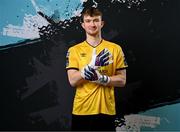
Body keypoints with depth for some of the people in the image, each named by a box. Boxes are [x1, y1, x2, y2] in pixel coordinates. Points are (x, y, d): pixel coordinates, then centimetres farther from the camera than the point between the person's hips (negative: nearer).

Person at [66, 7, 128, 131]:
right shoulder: (74, 50, 1)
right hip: (82, 110, 0)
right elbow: (73, 81, -8)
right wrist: (93, 64, -21)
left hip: (106, 110, 0)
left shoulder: (115, 49, 2)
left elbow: (122, 80, 1)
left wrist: (102, 79, -17)